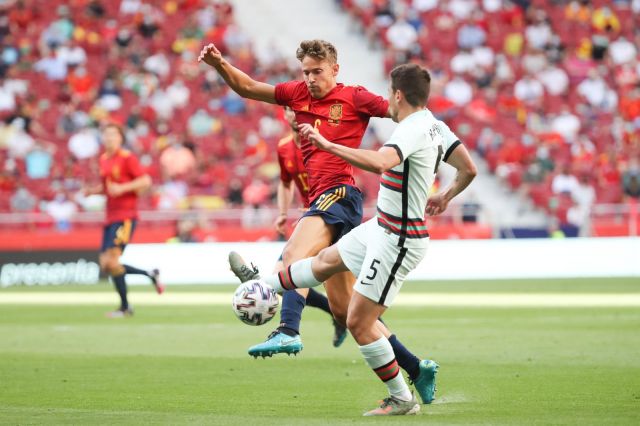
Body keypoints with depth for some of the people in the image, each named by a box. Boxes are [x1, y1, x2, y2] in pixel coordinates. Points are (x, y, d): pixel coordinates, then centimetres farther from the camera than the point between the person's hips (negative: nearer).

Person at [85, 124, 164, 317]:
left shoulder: (127, 158, -8)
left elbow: (146, 181, -12)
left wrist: (122, 188, -21)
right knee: (105, 265, 4)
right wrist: (93, 190, 7)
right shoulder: (103, 159, 15)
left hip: (125, 216, -8)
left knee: (112, 261, -15)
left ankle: (125, 307, -2)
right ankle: (150, 275, 21)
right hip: (111, 216, 8)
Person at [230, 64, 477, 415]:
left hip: (397, 242, -10)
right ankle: (265, 286, 51)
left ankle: (402, 400, 6)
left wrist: (328, 145, -38)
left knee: (358, 323, -4)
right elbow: (469, 169, 13)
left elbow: (379, 163, -44)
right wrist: (445, 198, 30)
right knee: (327, 260, 29)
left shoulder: (412, 130, -25)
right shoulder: (435, 126, 3)